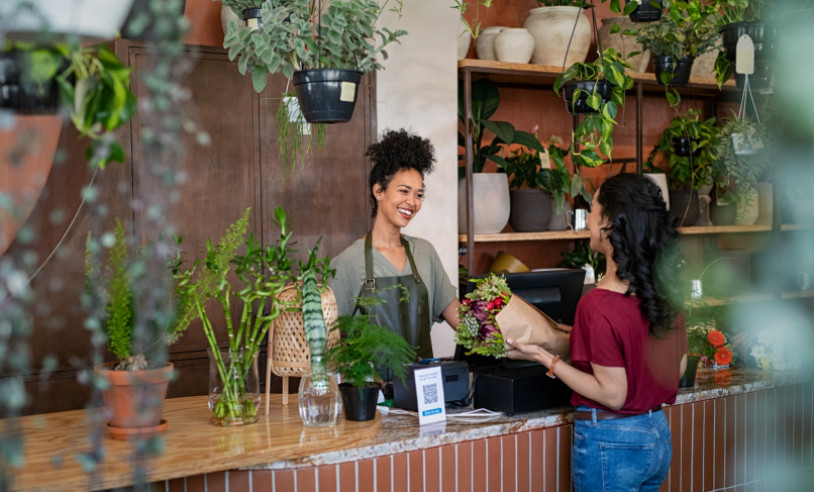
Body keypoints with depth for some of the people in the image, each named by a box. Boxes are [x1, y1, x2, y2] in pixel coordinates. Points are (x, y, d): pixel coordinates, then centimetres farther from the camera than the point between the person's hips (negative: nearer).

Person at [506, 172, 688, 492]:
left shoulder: (598, 305, -23)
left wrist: (545, 358, -14)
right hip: (658, 434, 7)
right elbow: (679, 364, 9)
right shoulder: (663, 288, -1)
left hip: (610, 441, -7)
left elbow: (612, 394, -19)